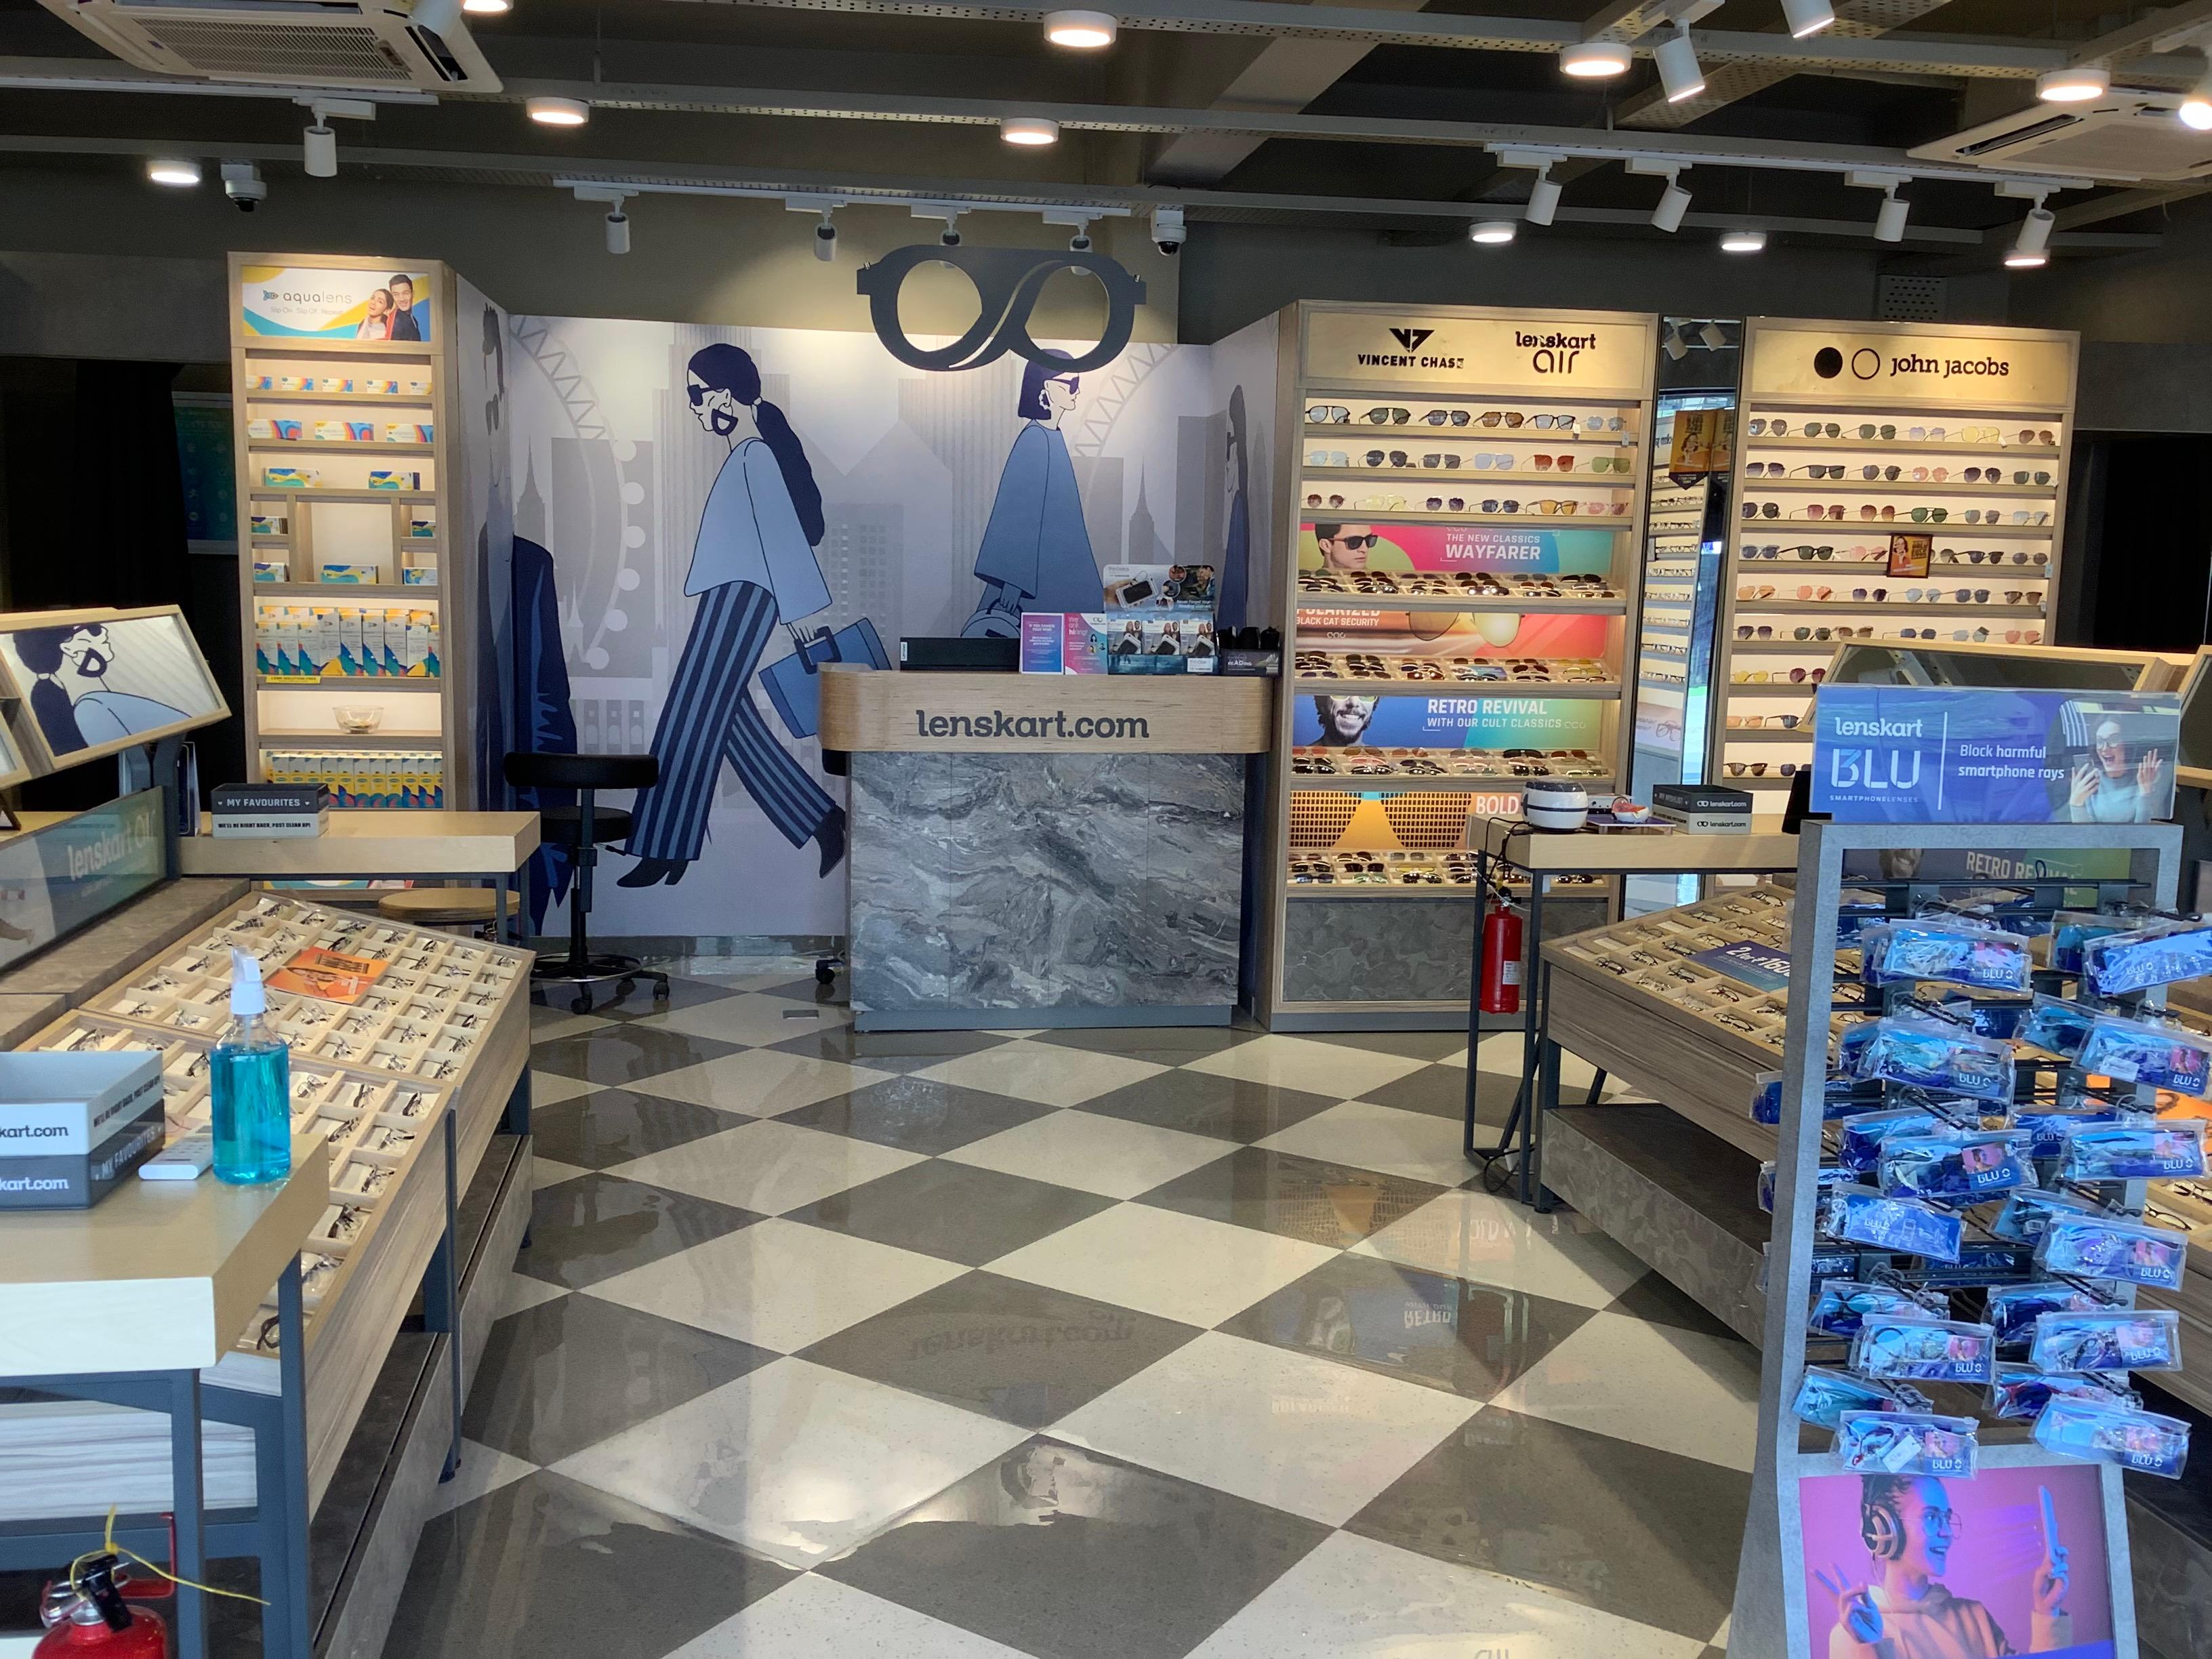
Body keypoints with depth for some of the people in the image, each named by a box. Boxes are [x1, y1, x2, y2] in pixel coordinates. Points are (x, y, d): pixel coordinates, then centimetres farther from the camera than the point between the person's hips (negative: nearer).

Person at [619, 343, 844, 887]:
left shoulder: (756, 456, -11)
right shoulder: (744, 456, 17)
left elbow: (786, 535, -15)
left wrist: (803, 616, -18)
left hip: (741, 598, -10)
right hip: (727, 599, 10)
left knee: (691, 718, -6)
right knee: (731, 720, 9)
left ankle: (664, 850, 1)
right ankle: (822, 822, 12)